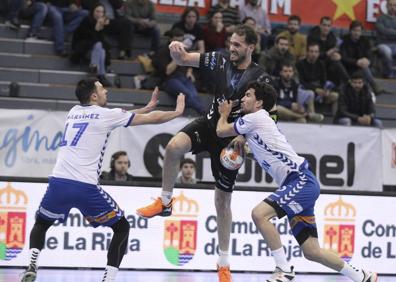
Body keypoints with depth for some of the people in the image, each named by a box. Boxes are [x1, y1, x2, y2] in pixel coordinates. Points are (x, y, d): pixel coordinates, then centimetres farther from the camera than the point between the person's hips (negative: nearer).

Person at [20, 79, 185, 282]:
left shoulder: (74, 112, 22)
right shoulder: (106, 114, 5)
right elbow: (150, 119, 11)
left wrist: (148, 106, 40)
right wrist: (178, 112, 27)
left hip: (58, 182, 5)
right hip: (85, 187, -5)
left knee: (41, 223, 30)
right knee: (122, 228, 13)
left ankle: (31, 266, 4)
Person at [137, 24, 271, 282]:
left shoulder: (260, 77, -14)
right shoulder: (219, 61, -5)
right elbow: (183, 59, -4)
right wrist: (177, 51, -28)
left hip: (232, 138, -2)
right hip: (209, 125, 2)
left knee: (223, 199, 4)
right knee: (174, 146, -30)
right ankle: (165, 201, -7)